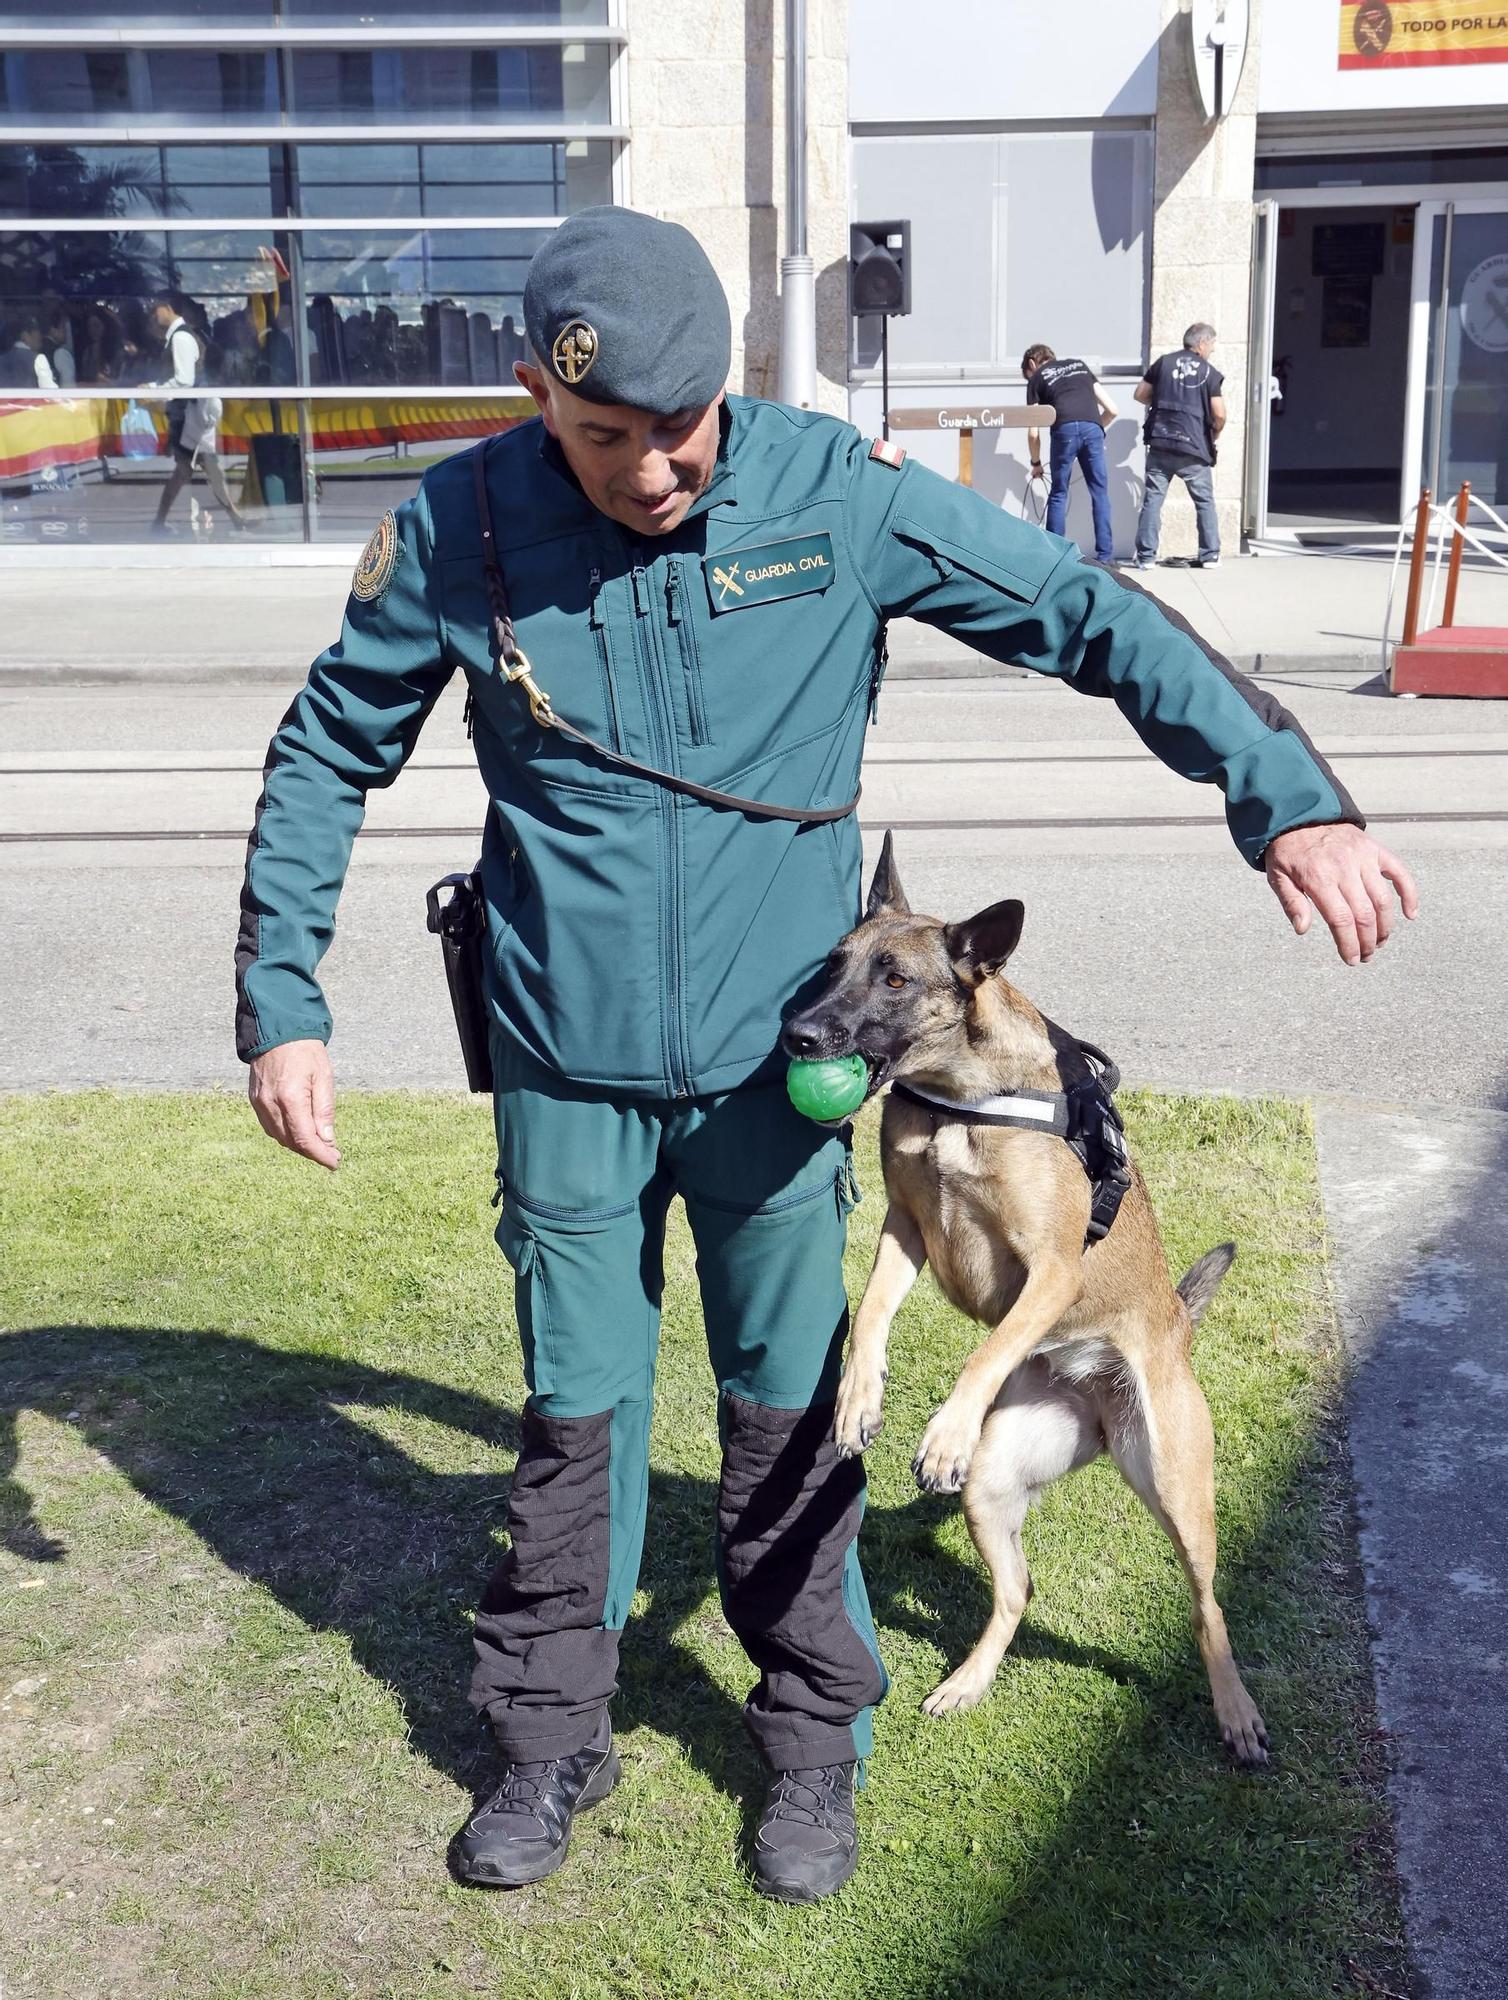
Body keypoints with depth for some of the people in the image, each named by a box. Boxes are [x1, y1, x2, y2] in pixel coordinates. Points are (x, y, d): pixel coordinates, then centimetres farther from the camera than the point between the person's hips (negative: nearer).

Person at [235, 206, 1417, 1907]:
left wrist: (1286, 796, -16)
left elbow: (1092, 618, -7)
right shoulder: (458, 526, -9)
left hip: (772, 1063, 0)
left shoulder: (837, 492, -11)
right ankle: (550, 1739, 35)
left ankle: (814, 1739, 35)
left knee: (790, 1422, 13)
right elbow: (325, 757, 4)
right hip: (567, 1075, 1)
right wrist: (281, 1000, 0)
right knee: (573, 1421, 13)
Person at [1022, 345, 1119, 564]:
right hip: (1093, 428, 2)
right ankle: (1105, 556, 5)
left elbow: (1033, 433, 16)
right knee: (1100, 493, 9)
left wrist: (1036, 463, 30)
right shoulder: (1080, 366, 31)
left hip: (1064, 429, -2)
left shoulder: (1037, 378, 21)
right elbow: (1112, 410, 25)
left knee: (1058, 495, 10)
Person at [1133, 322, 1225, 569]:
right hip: (1194, 448, -2)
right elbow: (1219, 414, -6)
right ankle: (1210, 555, 13)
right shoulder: (1210, 373, -1)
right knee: (1204, 501, 12)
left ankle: (1146, 556, 0)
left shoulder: (1164, 363, 6)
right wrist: (1213, 436, 13)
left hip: (1160, 445, 2)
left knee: (1152, 499, 5)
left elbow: (1140, 394, 10)